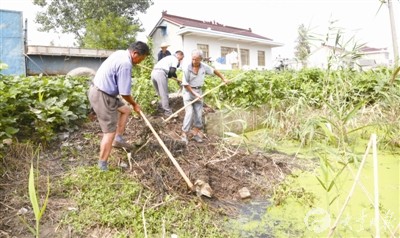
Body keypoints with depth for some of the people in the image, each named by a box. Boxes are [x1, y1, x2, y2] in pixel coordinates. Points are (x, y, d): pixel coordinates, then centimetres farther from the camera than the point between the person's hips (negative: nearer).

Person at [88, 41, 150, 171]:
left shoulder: (120, 53, 7)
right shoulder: (125, 64, -24)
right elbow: (124, 93, -20)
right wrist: (135, 104, -1)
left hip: (98, 90, 10)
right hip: (102, 96, -10)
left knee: (126, 110, 23)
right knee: (110, 132, -3)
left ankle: (118, 139, 24)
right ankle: (102, 167, 7)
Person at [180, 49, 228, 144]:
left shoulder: (204, 67, -3)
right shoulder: (187, 68, -15)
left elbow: (214, 71, 13)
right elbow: (185, 84, -13)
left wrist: (224, 79, 17)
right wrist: (194, 93, -17)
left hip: (198, 91, 4)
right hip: (188, 91, -4)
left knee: (199, 113, 2)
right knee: (189, 113, -13)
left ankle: (195, 133, 14)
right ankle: (184, 134, -3)